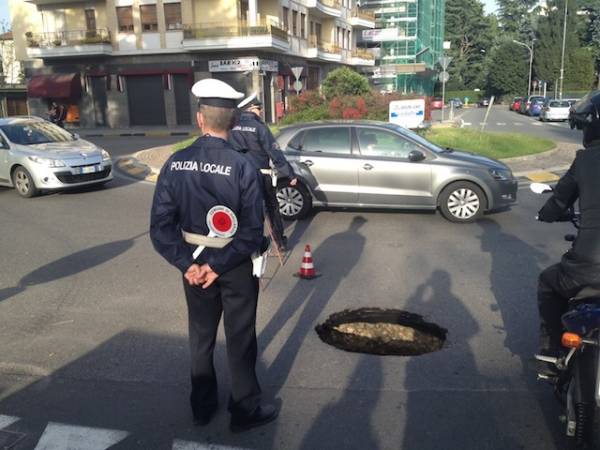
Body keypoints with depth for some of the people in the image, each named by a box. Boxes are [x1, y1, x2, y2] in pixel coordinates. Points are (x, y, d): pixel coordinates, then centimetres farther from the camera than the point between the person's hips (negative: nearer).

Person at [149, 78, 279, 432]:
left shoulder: (175, 164, -9)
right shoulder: (243, 167, -18)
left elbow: (160, 226, -11)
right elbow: (252, 232, -21)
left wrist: (187, 264, -11)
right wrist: (218, 266, -16)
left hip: (194, 261, 3)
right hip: (235, 264, -3)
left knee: (201, 335, 21)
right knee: (240, 338, 13)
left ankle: (202, 406, 36)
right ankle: (246, 410, 27)